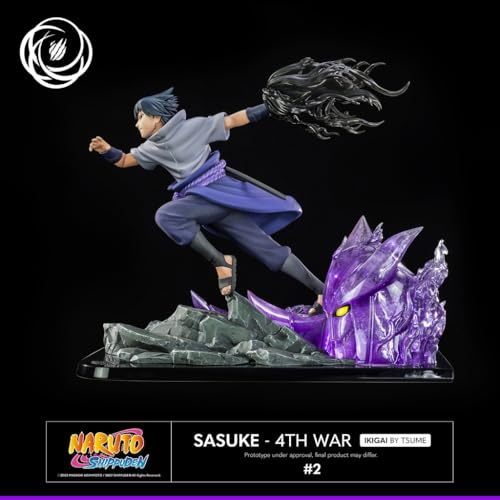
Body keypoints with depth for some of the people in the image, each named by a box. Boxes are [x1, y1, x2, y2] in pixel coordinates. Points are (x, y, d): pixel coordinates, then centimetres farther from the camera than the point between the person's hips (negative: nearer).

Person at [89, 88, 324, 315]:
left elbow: (232, 120, 1)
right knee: (266, 247, 0)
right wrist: (106, 150, -4)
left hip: (218, 191, -6)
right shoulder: (152, 147, 18)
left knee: (166, 215, -23)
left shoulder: (191, 126, 0)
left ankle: (221, 262, -18)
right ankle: (321, 289, 0)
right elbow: (124, 160, 17)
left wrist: (269, 107, -3)